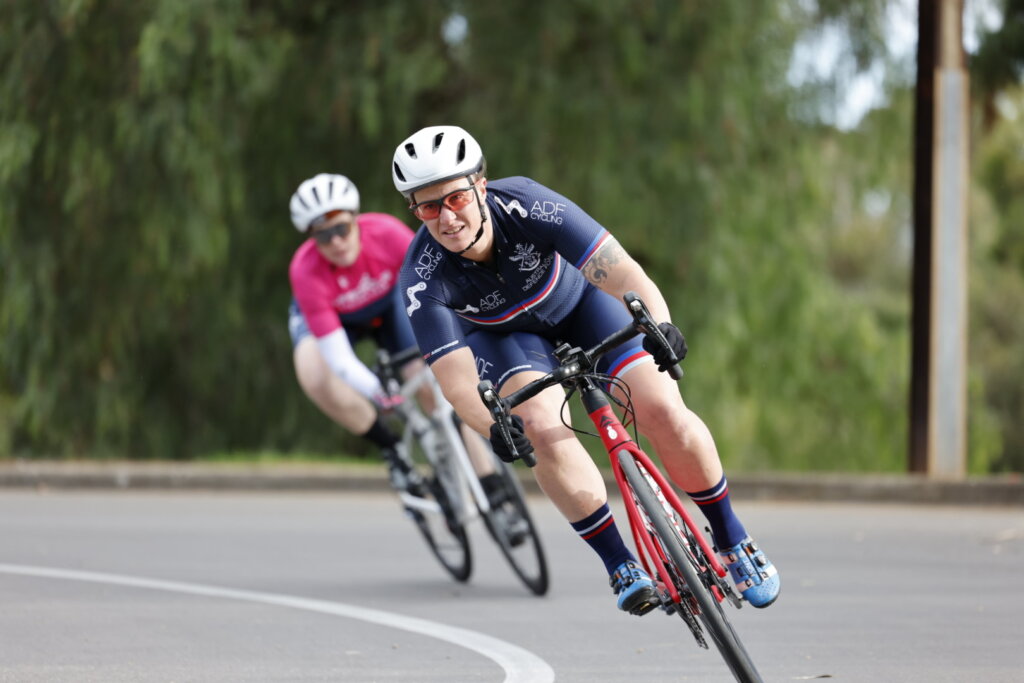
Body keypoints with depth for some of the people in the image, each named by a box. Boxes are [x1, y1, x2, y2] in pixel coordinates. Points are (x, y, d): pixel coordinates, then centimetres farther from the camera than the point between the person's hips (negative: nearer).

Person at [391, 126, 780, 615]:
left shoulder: (525, 205, -37)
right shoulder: (422, 279, -33)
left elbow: (618, 269, -45)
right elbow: (454, 376, -38)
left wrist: (658, 323, -65)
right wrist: (494, 425, -58)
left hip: (577, 299, 0)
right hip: (503, 333, 0)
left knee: (663, 413, -15)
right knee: (543, 429, -28)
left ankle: (731, 540, 8)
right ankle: (622, 568, -15)